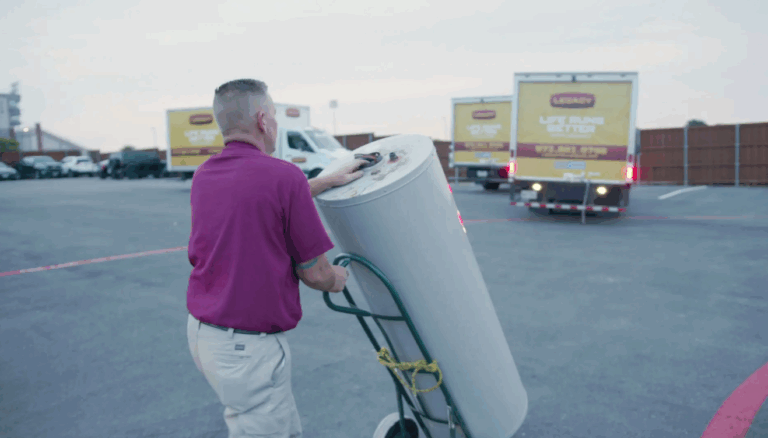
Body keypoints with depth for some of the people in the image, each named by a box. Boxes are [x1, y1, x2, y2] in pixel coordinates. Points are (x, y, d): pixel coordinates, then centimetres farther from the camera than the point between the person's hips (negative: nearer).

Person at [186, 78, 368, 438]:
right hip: (248, 348, -8)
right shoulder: (284, 175, -19)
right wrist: (336, 279, 11)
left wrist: (330, 180, 27)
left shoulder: (204, 175, 4)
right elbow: (314, 273, -12)